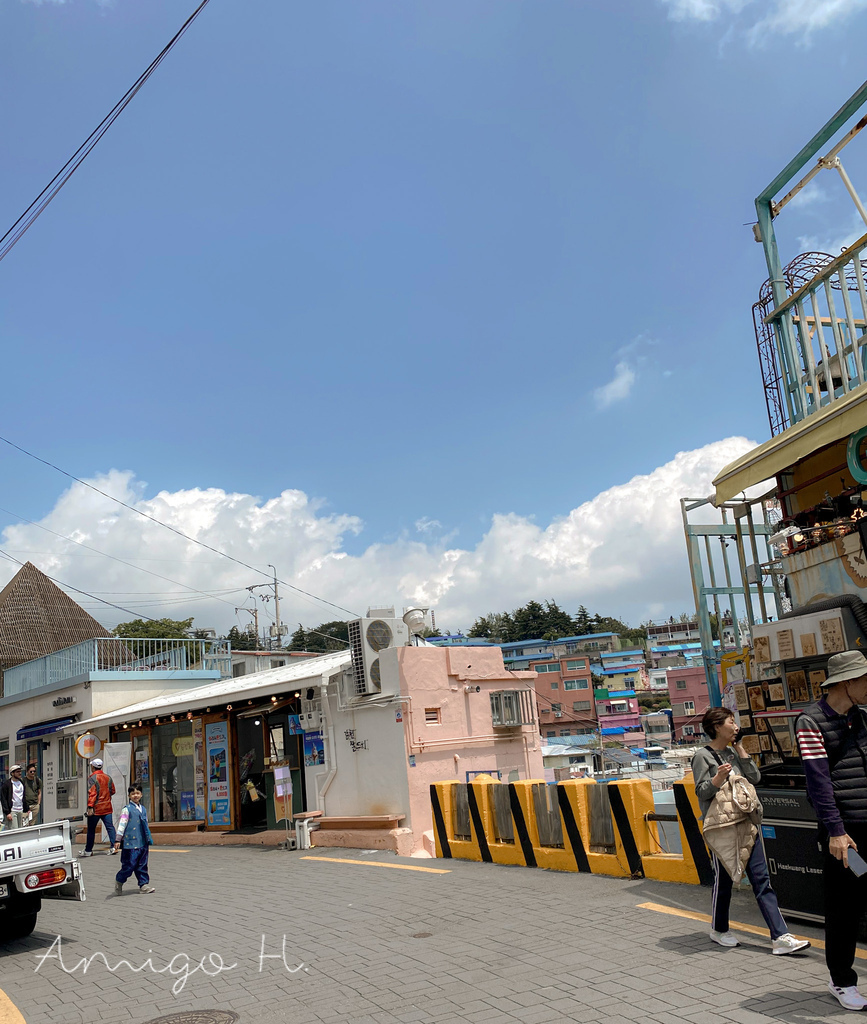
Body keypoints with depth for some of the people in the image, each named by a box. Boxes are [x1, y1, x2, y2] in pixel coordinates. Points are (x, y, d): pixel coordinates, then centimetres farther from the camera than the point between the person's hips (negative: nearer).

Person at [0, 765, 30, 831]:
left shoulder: (21, 783, 14)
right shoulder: (6, 784, -8)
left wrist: (26, 809, 14)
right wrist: (7, 813, -16)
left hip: (20, 811, 7)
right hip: (11, 811, -7)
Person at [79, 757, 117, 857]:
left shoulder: (92, 778, -11)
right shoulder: (108, 777, 8)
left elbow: (92, 793, -19)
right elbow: (112, 791, 15)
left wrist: (90, 807, -21)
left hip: (96, 808, -5)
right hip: (107, 807, 5)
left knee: (91, 830, 7)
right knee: (110, 827, 3)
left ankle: (88, 850, 15)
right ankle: (113, 847, -4)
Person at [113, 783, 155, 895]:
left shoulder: (143, 809, 14)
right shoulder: (127, 809, -6)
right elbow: (122, 824, -10)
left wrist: (149, 839, 23)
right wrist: (118, 840, -14)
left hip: (142, 842, 6)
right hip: (131, 843, -6)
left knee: (142, 865, 9)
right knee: (129, 864, -4)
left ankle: (144, 884, 15)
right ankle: (119, 881, 17)